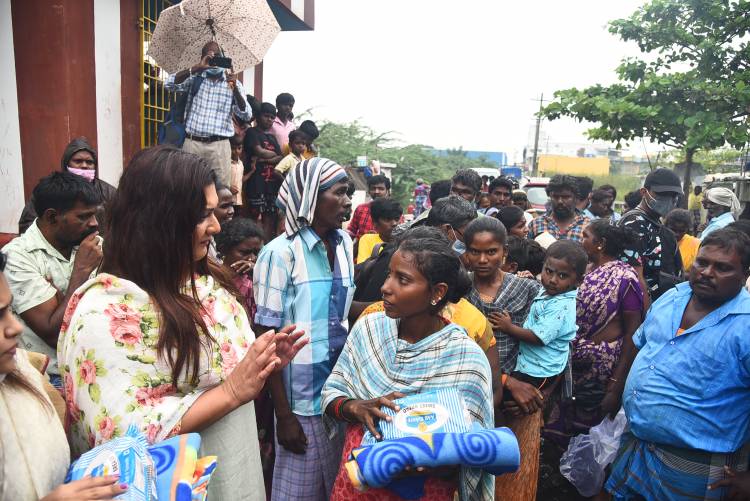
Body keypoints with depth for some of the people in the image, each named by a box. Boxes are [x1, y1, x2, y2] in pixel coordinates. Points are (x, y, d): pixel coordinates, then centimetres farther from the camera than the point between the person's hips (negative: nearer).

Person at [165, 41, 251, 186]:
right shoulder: (194, 78, 9)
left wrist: (235, 89, -18)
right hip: (192, 143, 1)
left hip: (219, 145, 0)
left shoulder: (233, 82, 7)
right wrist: (196, 68, -15)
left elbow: (246, 115, -3)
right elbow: (169, 84, -9)